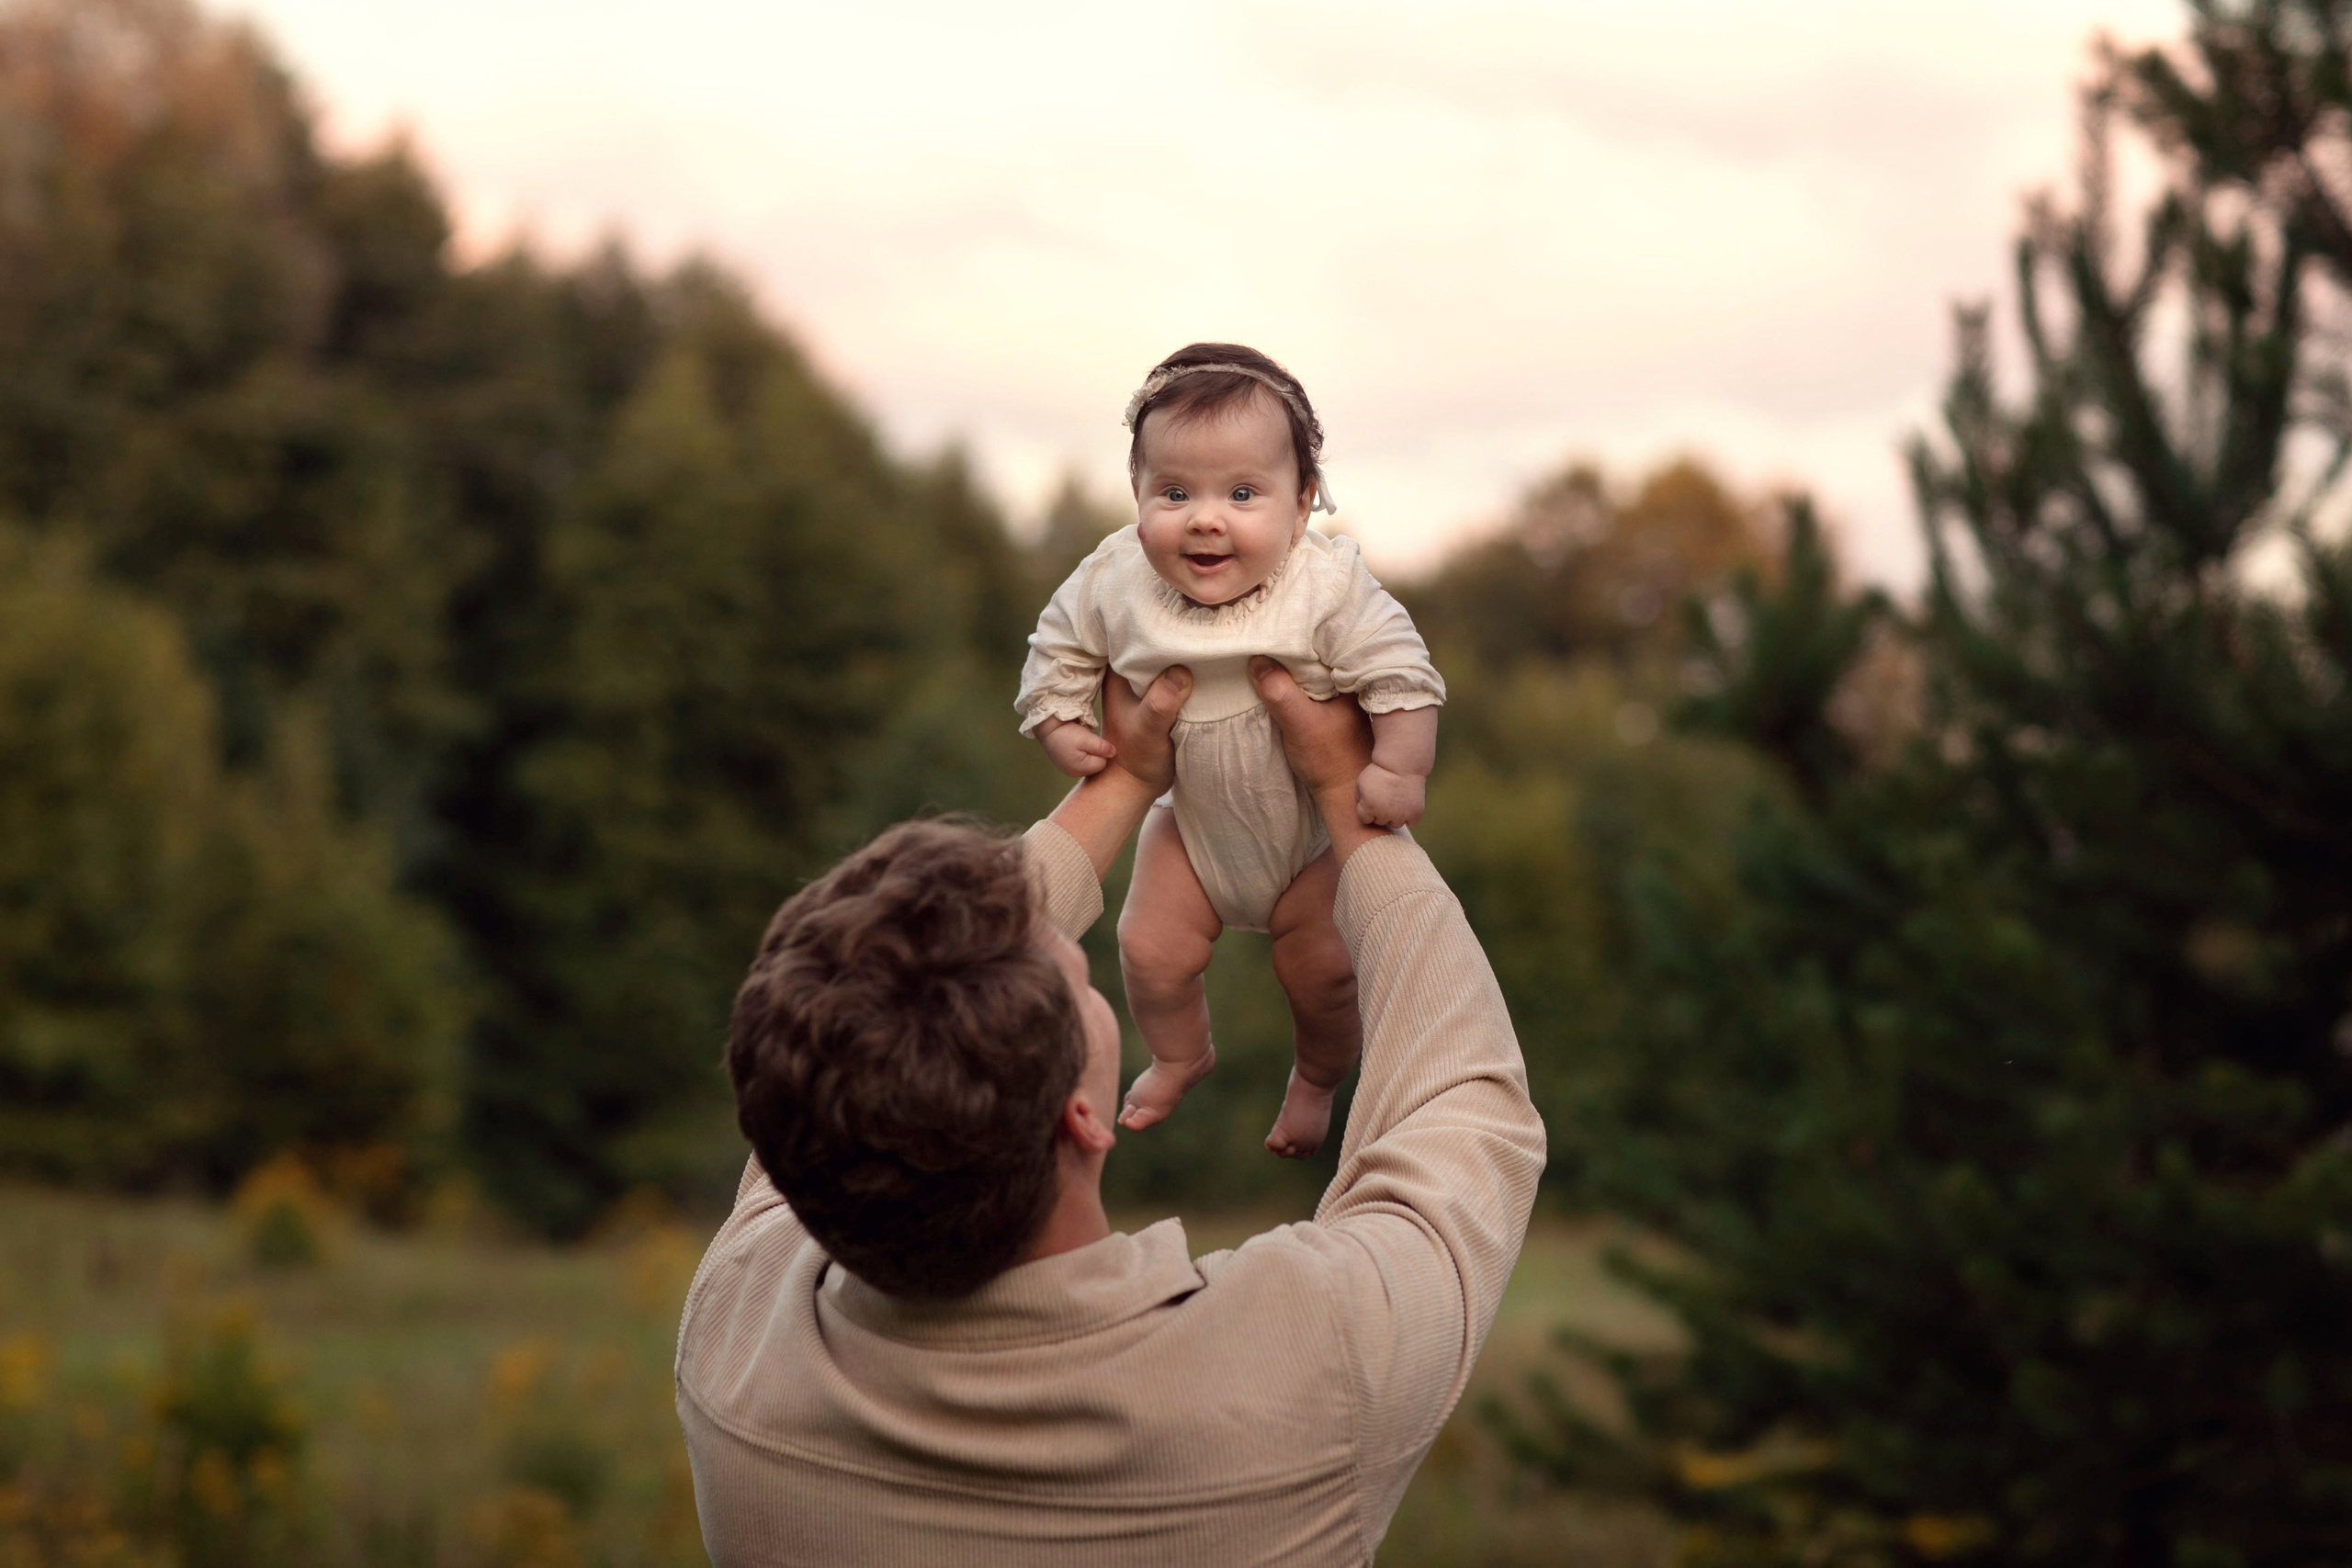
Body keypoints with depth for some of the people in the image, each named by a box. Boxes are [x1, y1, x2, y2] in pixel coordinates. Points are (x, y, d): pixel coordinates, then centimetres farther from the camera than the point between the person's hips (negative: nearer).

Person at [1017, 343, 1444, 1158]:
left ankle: (1315, 1080, 36)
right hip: (1195, 822, 2)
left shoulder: (1327, 586, -29)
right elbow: (1061, 646, -1)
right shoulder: (1115, 581, -20)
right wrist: (1061, 727, -11)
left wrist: (1399, 770, -31)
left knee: (1324, 972, 1)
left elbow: (1399, 673, -22)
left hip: (1319, 825, -2)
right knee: (1151, 949, 1)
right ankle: (1180, 1055, 36)